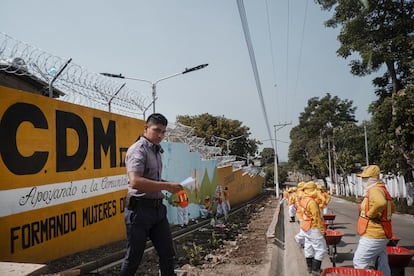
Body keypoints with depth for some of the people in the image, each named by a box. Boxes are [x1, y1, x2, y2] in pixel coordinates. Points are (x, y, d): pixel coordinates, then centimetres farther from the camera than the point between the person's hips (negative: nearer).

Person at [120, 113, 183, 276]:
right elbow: (135, 182, -26)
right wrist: (166, 186, -23)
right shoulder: (138, 149, -12)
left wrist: (169, 186, 9)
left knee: (167, 254, 11)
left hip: (158, 208, 8)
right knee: (134, 257, 5)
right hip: (140, 209, -8)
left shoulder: (156, 150, 14)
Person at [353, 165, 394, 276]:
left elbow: (381, 203, -41)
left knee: (359, 263, -2)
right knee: (382, 265, 15)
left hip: (372, 236, -10)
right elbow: (391, 208, 29)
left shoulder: (375, 190, -18)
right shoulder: (382, 189, 15)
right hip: (380, 234, 10)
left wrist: (370, 214, -26)